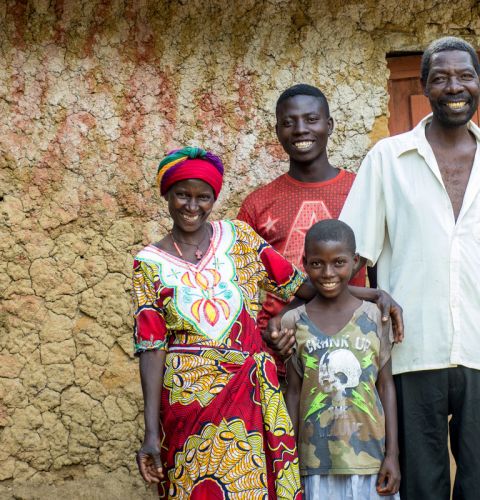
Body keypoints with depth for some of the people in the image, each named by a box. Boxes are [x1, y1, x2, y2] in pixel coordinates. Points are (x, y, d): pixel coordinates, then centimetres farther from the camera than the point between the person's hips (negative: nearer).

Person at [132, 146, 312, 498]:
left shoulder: (239, 237, 6)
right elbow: (152, 348, -3)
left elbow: (296, 284, 5)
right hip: (189, 402, -1)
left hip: (250, 397, 1)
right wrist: (151, 434, -9)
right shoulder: (150, 264, 2)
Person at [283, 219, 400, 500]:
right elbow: (294, 392, 4)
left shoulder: (374, 316, 0)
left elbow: (386, 385, 3)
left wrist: (393, 454, 0)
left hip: (370, 455, 0)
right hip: (316, 459, 0)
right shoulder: (294, 322, 1)